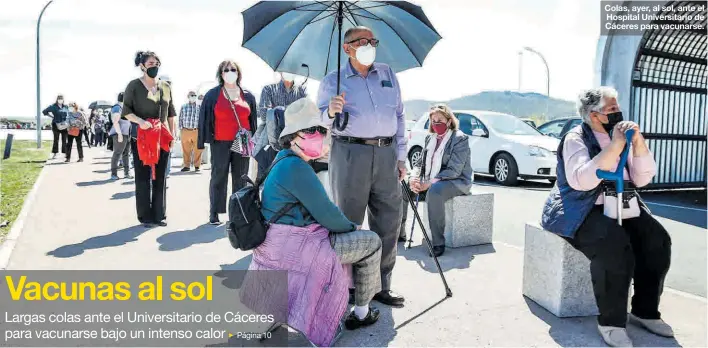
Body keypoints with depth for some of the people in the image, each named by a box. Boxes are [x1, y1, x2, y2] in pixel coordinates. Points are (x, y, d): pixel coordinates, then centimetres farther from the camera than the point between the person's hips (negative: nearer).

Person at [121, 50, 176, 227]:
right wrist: (140, 121, -21)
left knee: (160, 177, 6)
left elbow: (171, 113, 13)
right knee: (143, 176, 1)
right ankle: (145, 216, 9)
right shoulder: (134, 85, -1)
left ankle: (159, 214, 14)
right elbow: (126, 111, -4)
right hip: (141, 137, -3)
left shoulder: (165, 87, 10)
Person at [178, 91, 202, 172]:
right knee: (186, 150, 5)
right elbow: (180, 119, 10)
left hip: (197, 131, -1)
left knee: (198, 150, 0)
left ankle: (197, 165, 11)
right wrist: (181, 130, 3)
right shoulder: (183, 107, 9)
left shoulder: (199, 107, 7)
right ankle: (186, 165, 15)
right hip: (185, 131, 1)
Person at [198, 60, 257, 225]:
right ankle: (214, 214, 8)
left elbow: (253, 120, 11)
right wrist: (204, 140, -5)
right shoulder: (213, 95, 4)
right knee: (218, 178, 2)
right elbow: (205, 118, 2)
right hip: (220, 143, -2)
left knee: (240, 179, 6)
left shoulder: (248, 96, 10)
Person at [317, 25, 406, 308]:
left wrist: (401, 156, 13)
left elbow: (399, 116, 18)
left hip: (386, 155, 4)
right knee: (348, 222, 1)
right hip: (350, 154, -4)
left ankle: (381, 286, 17)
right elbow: (318, 120, 4)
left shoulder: (389, 75, 17)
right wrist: (331, 112, -19)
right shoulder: (333, 80, 8)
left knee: (389, 222, 5)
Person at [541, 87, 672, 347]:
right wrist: (615, 147, -26)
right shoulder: (576, 138, -8)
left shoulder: (621, 136, 12)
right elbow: (580, 181, -26)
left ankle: (645, 311, 1)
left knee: (657, 240, -17)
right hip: (583, 211, -7)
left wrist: (639, 144, -8)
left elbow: (642, 179, 7)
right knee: (615, 245, -33)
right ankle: (611, 321, -18)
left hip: (622, 207, 7)